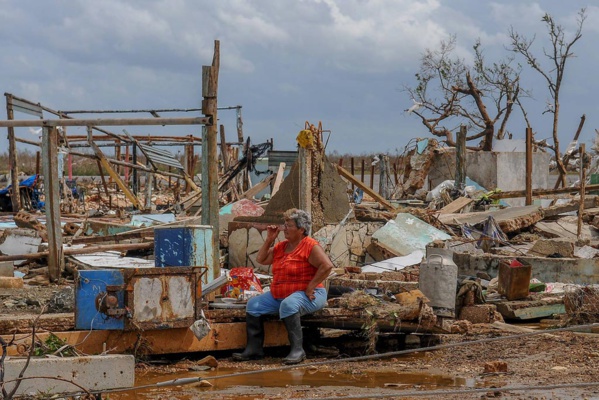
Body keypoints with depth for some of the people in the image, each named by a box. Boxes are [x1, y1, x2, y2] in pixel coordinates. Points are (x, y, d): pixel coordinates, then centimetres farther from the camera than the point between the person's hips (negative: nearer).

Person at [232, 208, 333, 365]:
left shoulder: (310, 246, -12)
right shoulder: (281, 246, 13)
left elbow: (327, 265, -23)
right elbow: (261, 259, 19)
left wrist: (310, 288, -24)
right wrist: (269, 240, 8)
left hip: (307, 295, -9)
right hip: (278, 295, 9)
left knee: (288, 304, -39)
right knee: (253, 304, -3)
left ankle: (297, 350, -36)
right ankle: (254, 349, -5)